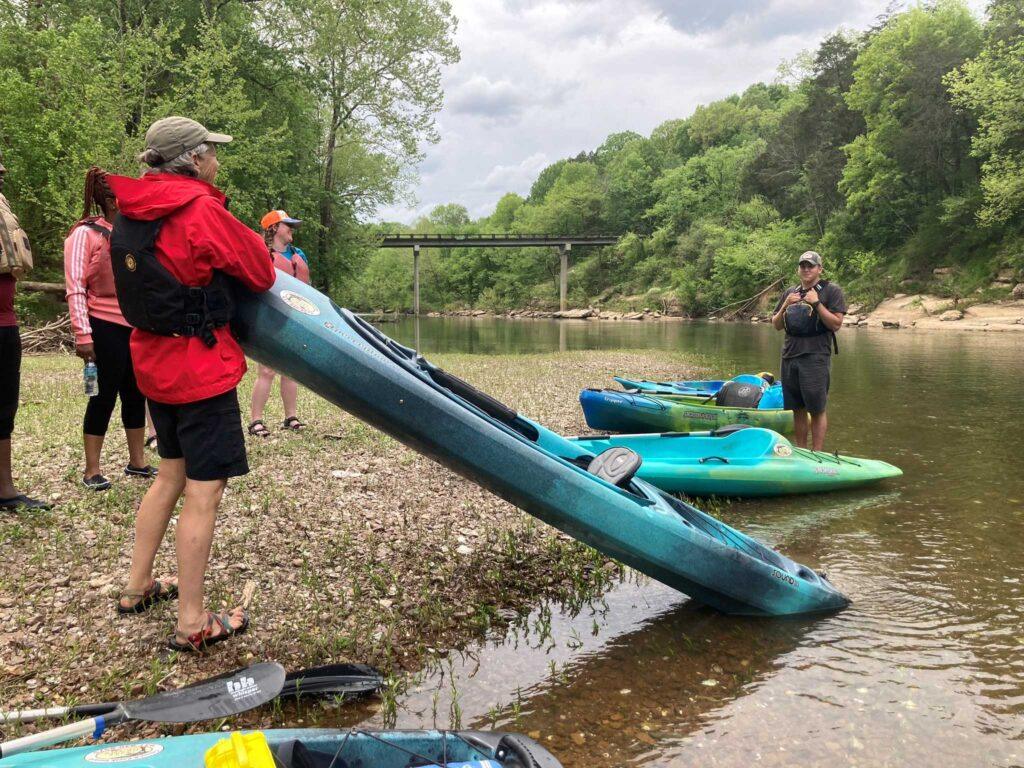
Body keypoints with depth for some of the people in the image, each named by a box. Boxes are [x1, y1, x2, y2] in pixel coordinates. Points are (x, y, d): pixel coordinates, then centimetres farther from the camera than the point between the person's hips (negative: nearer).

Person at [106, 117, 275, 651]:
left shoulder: (130, 211, 5)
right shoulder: (201, 211, -17)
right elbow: (261, 274, -9)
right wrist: (250, 241, 10)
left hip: (153, 361, 8)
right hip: (201, 367, -8)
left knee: (171, 473, 23)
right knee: (204, 490, -1)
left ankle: (137, 588, 34)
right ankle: (192, 624, 8)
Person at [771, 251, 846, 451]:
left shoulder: (832, 291, 1)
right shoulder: (789, 293, 16)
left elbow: (836, 324, -7)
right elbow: (776, 325, 15)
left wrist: (816, 303, -15)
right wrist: (785, 306, -2)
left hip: (815, 357, -5)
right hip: (789, 357, 5)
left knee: (817, 409, -4)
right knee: (797, 409, 10)